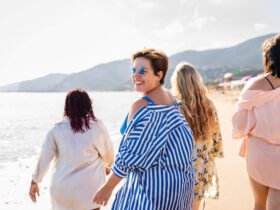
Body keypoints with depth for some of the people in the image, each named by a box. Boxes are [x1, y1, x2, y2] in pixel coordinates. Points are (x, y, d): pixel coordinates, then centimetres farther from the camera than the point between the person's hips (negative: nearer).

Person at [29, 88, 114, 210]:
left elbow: (44, 157, -2)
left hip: (62, 189, 3)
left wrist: (35, 181, 11)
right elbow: (108, 153, 2)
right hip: (88, 190, -2)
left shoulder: (57, 129, -7)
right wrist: (108, 164, 25)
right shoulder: (97, 127, -12)